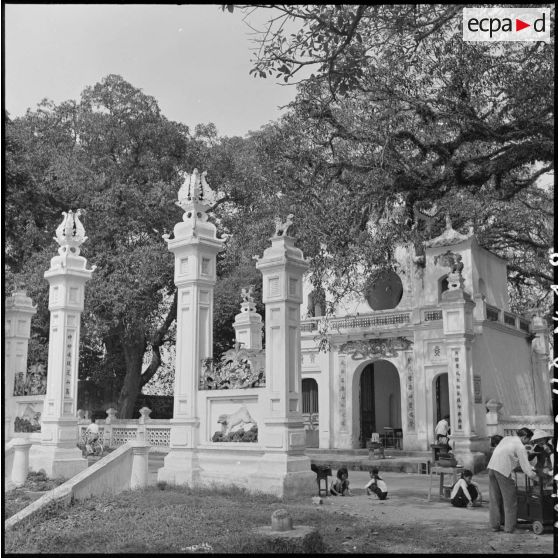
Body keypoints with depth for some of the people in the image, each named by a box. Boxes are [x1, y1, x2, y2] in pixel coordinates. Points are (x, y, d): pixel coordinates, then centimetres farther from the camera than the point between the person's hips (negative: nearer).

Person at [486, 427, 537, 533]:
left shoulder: (506, 438, 17)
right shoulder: (520, 447, -5)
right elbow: (525, 466, -7)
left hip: (491, 466, 7)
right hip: (503, 470, -7)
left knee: (494, 498, 14)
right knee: (509, 499, 6)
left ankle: (495, 525, 20)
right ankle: (509, 527, 8)